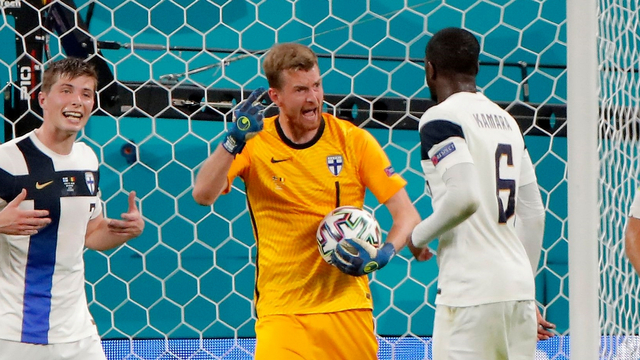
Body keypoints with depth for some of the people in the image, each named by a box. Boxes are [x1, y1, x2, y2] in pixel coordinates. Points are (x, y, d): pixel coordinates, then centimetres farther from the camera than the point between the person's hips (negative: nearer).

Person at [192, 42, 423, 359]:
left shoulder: (353, 140, -1)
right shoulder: (254, 143, -1)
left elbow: (406, 213, 0)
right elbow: (203, 195, -14)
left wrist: (385, 252, -19)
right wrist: (235, 140, -26)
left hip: (348, 306, 1)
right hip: (281, 310, -1)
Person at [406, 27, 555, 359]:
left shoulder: (440, 118, -6)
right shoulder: (506, 120, 17)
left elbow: (465, 197, -20)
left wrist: (419, 235, -4)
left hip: (471, 292, -7)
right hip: (518, 288, 7)